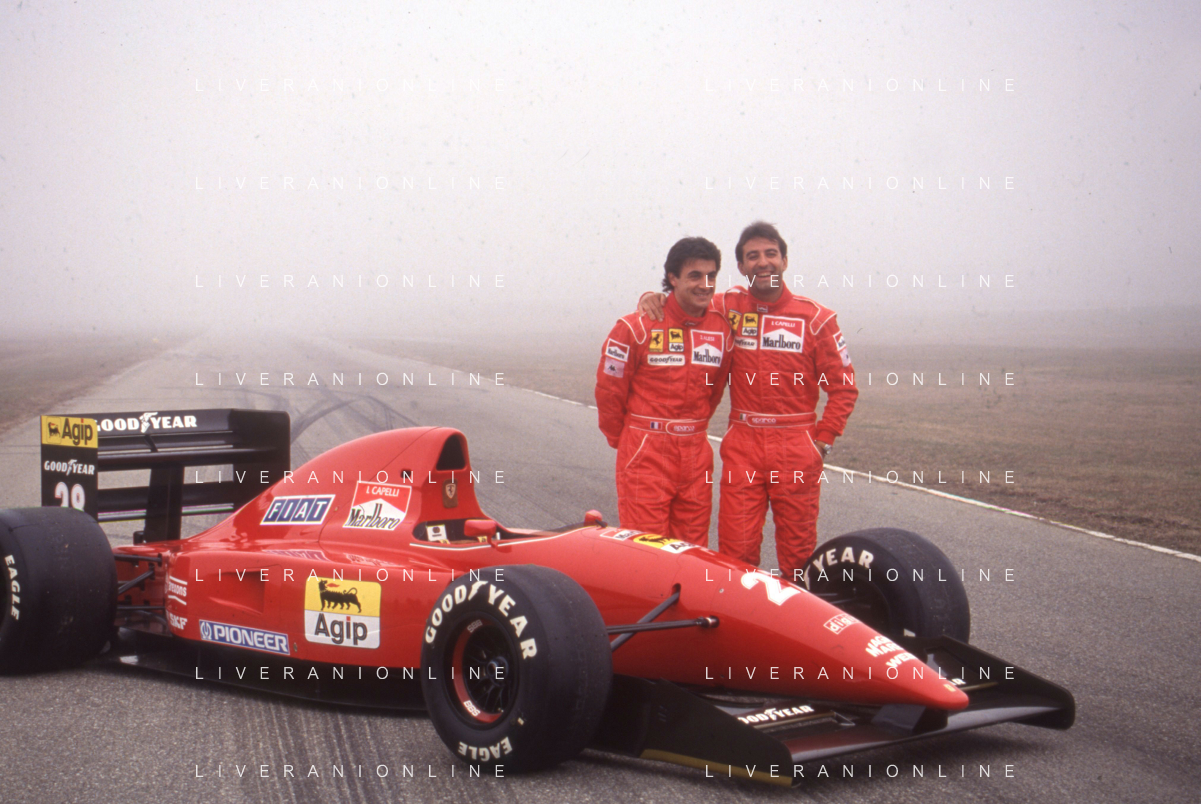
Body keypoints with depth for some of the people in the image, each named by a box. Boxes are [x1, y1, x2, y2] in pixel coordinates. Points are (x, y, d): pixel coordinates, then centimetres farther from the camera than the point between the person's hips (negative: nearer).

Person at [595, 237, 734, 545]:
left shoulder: (722, 329, 6)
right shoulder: (637, 326, -8)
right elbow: (608, 389, 0)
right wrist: (621, 439, 9)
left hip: (697, 455, 5)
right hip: (645, 453, -5)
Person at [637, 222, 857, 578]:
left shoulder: (815, 317, 0)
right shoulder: (729, 306, 5)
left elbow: (843, 386, 4)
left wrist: (823, 440, -2)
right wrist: (652, 298, -2)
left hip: (796, 448, -1)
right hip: (742, 446, 1)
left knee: (798, 551, 4)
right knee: (736, 549, -3)